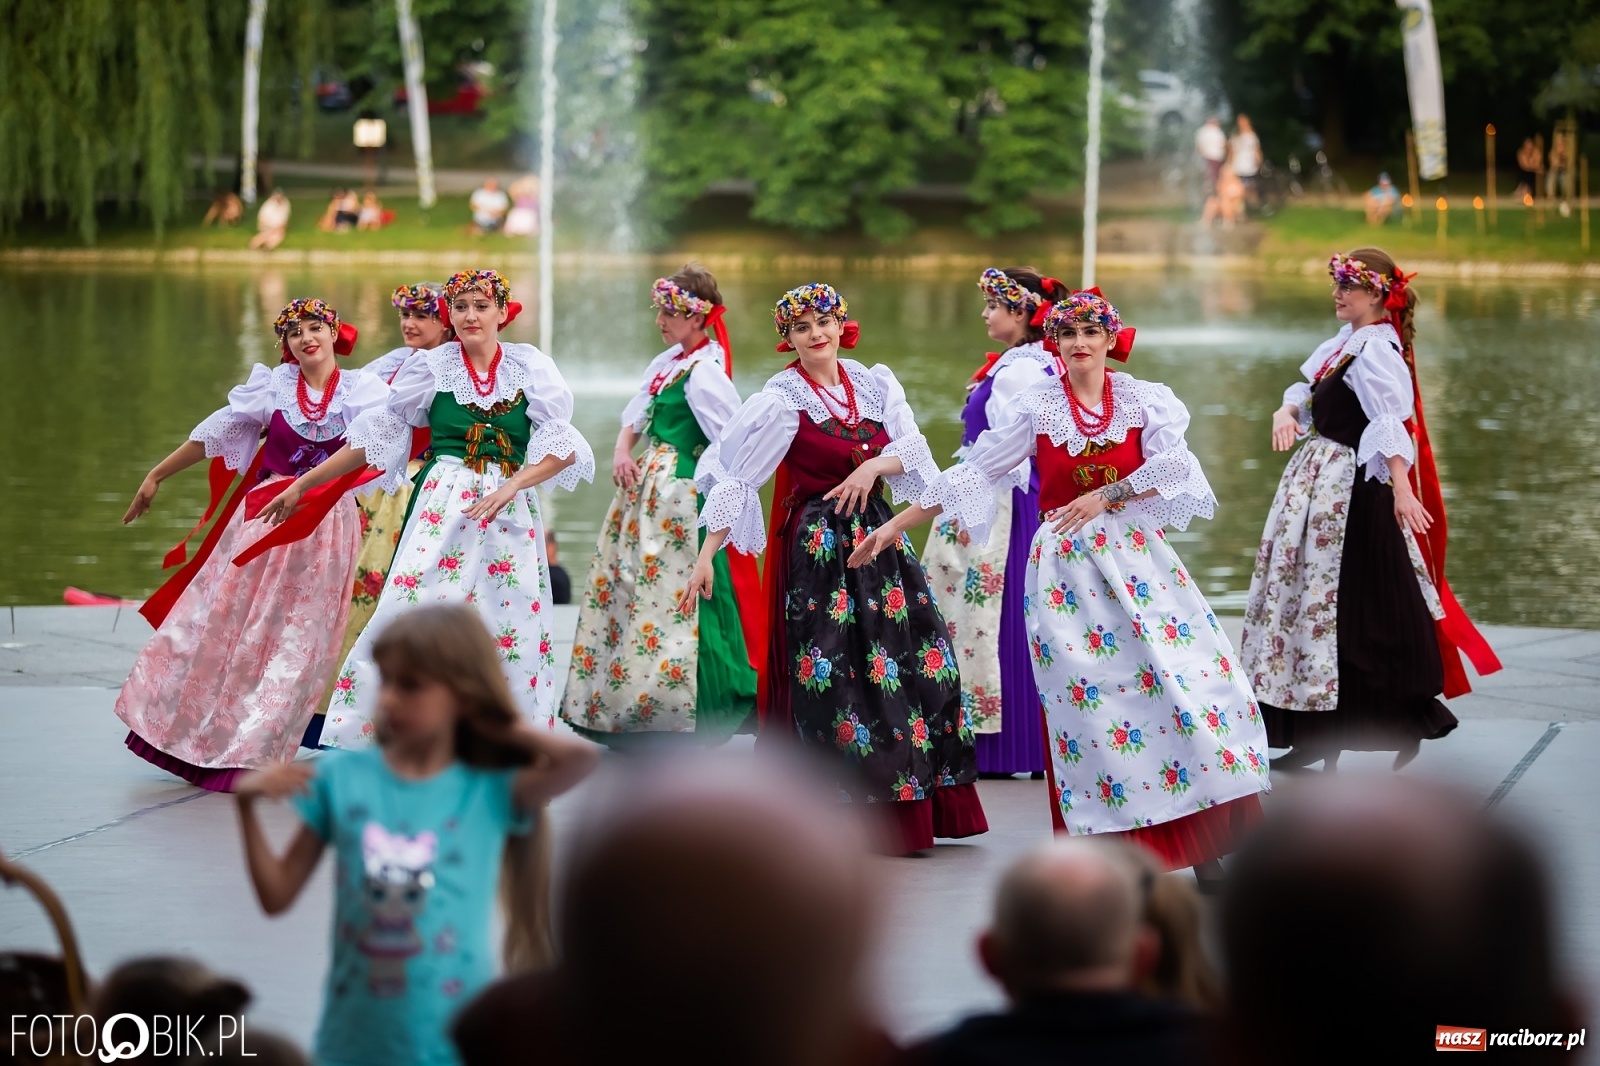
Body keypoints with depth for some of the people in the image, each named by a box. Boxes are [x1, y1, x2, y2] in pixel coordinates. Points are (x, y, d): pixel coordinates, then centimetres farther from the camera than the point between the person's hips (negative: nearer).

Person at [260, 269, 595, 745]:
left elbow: (564, 446, -3)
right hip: (444, 507, -1)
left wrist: (509, 487, -18)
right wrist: (302, 486, 10)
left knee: (513, 632, -1)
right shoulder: (431, 366, 4)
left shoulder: (531, 366, 4)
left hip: (511, 511, 1)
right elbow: (374, 436, 10)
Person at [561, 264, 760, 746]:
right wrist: (622, 453, 1)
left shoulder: (705, 371, -15)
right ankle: (635, 716, 18)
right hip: (645, 485, 10)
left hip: (680, 494, -10)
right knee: (626, 584, 12)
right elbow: (635, 419, 19)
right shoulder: (666, 363, 12)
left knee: (668, 597, -9)